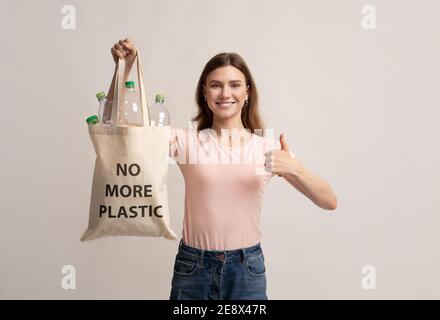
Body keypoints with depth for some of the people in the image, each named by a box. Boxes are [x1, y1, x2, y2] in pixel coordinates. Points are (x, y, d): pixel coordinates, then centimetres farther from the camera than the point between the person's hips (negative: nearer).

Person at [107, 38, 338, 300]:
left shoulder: (269, 148, -2)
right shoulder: (187, 141, -3)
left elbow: (329, 202, -6)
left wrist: (295, 169, -24)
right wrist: (124, 67, -18)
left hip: (247, 269, 1)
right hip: (193, 268, 0)